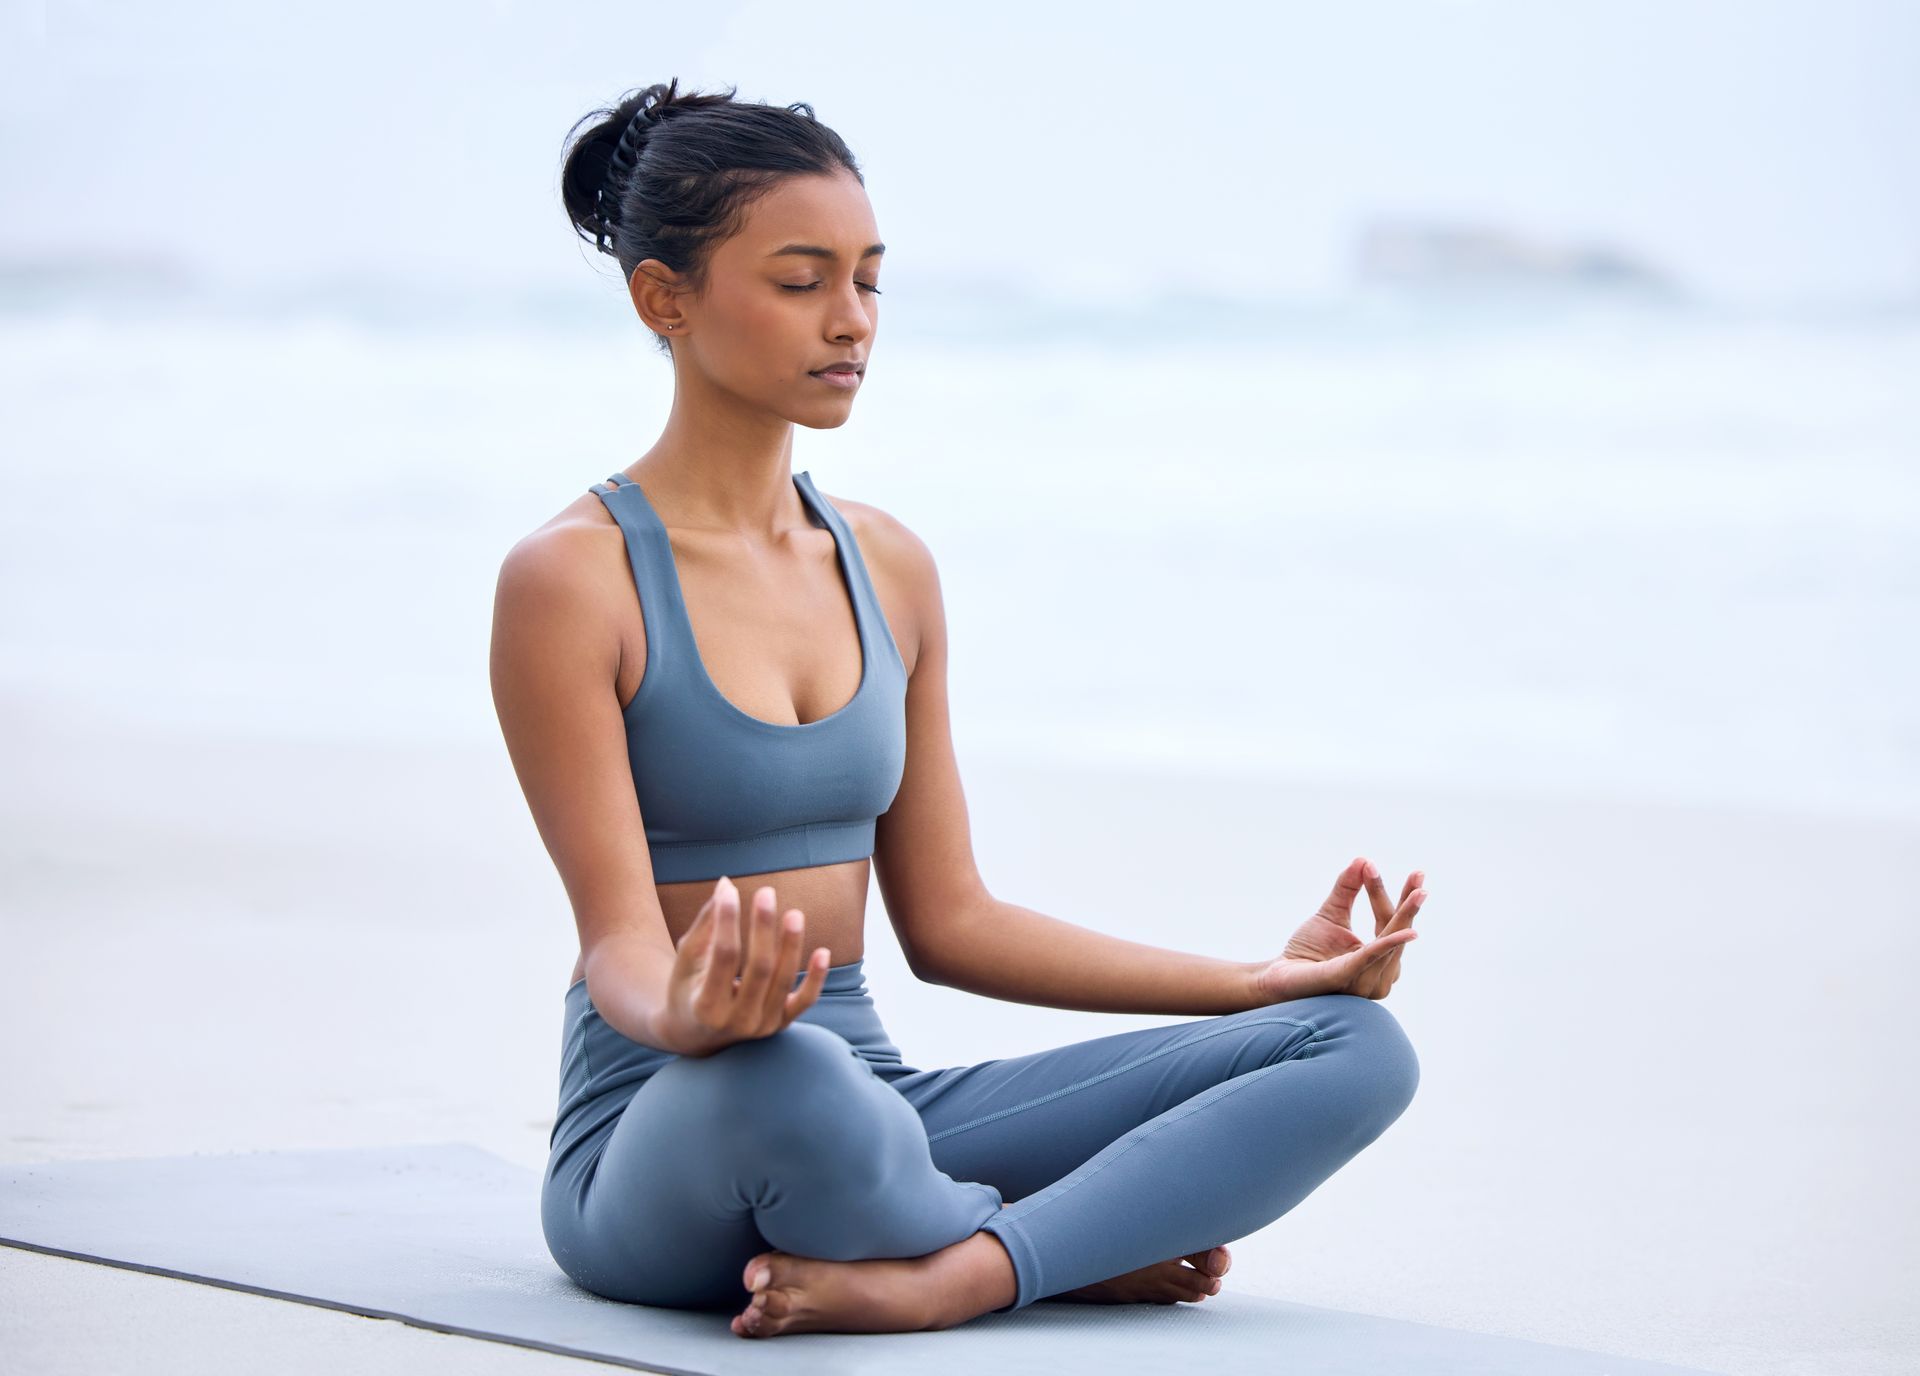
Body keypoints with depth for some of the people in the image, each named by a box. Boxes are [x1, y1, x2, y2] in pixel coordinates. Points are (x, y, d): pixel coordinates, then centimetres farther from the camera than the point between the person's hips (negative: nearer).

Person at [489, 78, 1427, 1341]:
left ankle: (940, 1280, -29)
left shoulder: (889, 568, 12)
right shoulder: (572, 580, -9)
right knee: (781, 1074, -45)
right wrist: (689, 1016, -39)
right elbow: (622, 942, -14)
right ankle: (1088, 1244, -15)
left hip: (872, 1106, 7)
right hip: (661, 1139, -7)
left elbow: (945, 921, 14)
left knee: (1356, 1047, -10)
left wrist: (1271, 979, 9)